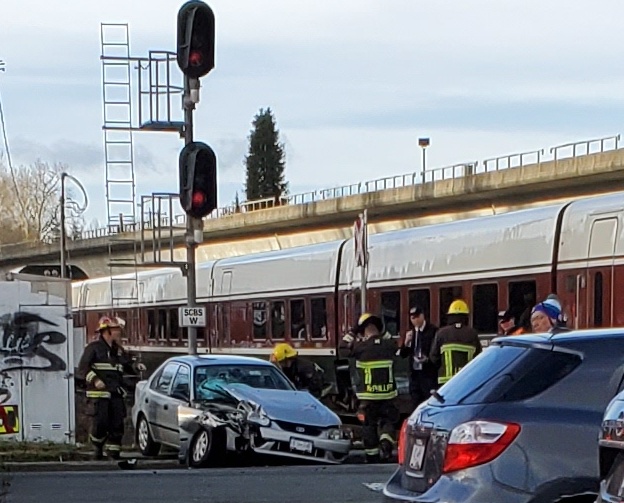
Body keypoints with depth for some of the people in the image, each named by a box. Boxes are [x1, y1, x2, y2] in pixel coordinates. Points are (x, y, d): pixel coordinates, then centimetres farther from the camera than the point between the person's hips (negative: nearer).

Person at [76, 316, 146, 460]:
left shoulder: (118, 350, 18)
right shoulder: (94, 348, -4)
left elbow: (127, 365, 28)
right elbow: (83, 368, -9)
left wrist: (136, 367, 7)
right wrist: (94, 380, -23)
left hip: (116, 394, 6)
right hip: (99, 394, -6)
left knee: (117, 424, 1)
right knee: (100, 423, -11)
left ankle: (113, 452, 8)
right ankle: (97, 447, 14)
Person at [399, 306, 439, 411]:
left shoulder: (433, 331, -5)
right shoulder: (411, 333, 12)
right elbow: (403, 354, 11)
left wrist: (428, 359, -19)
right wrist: (406, 342, -6)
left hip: (429, 374, -6)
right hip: (415, 374, 6)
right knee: (416, 406, 9)